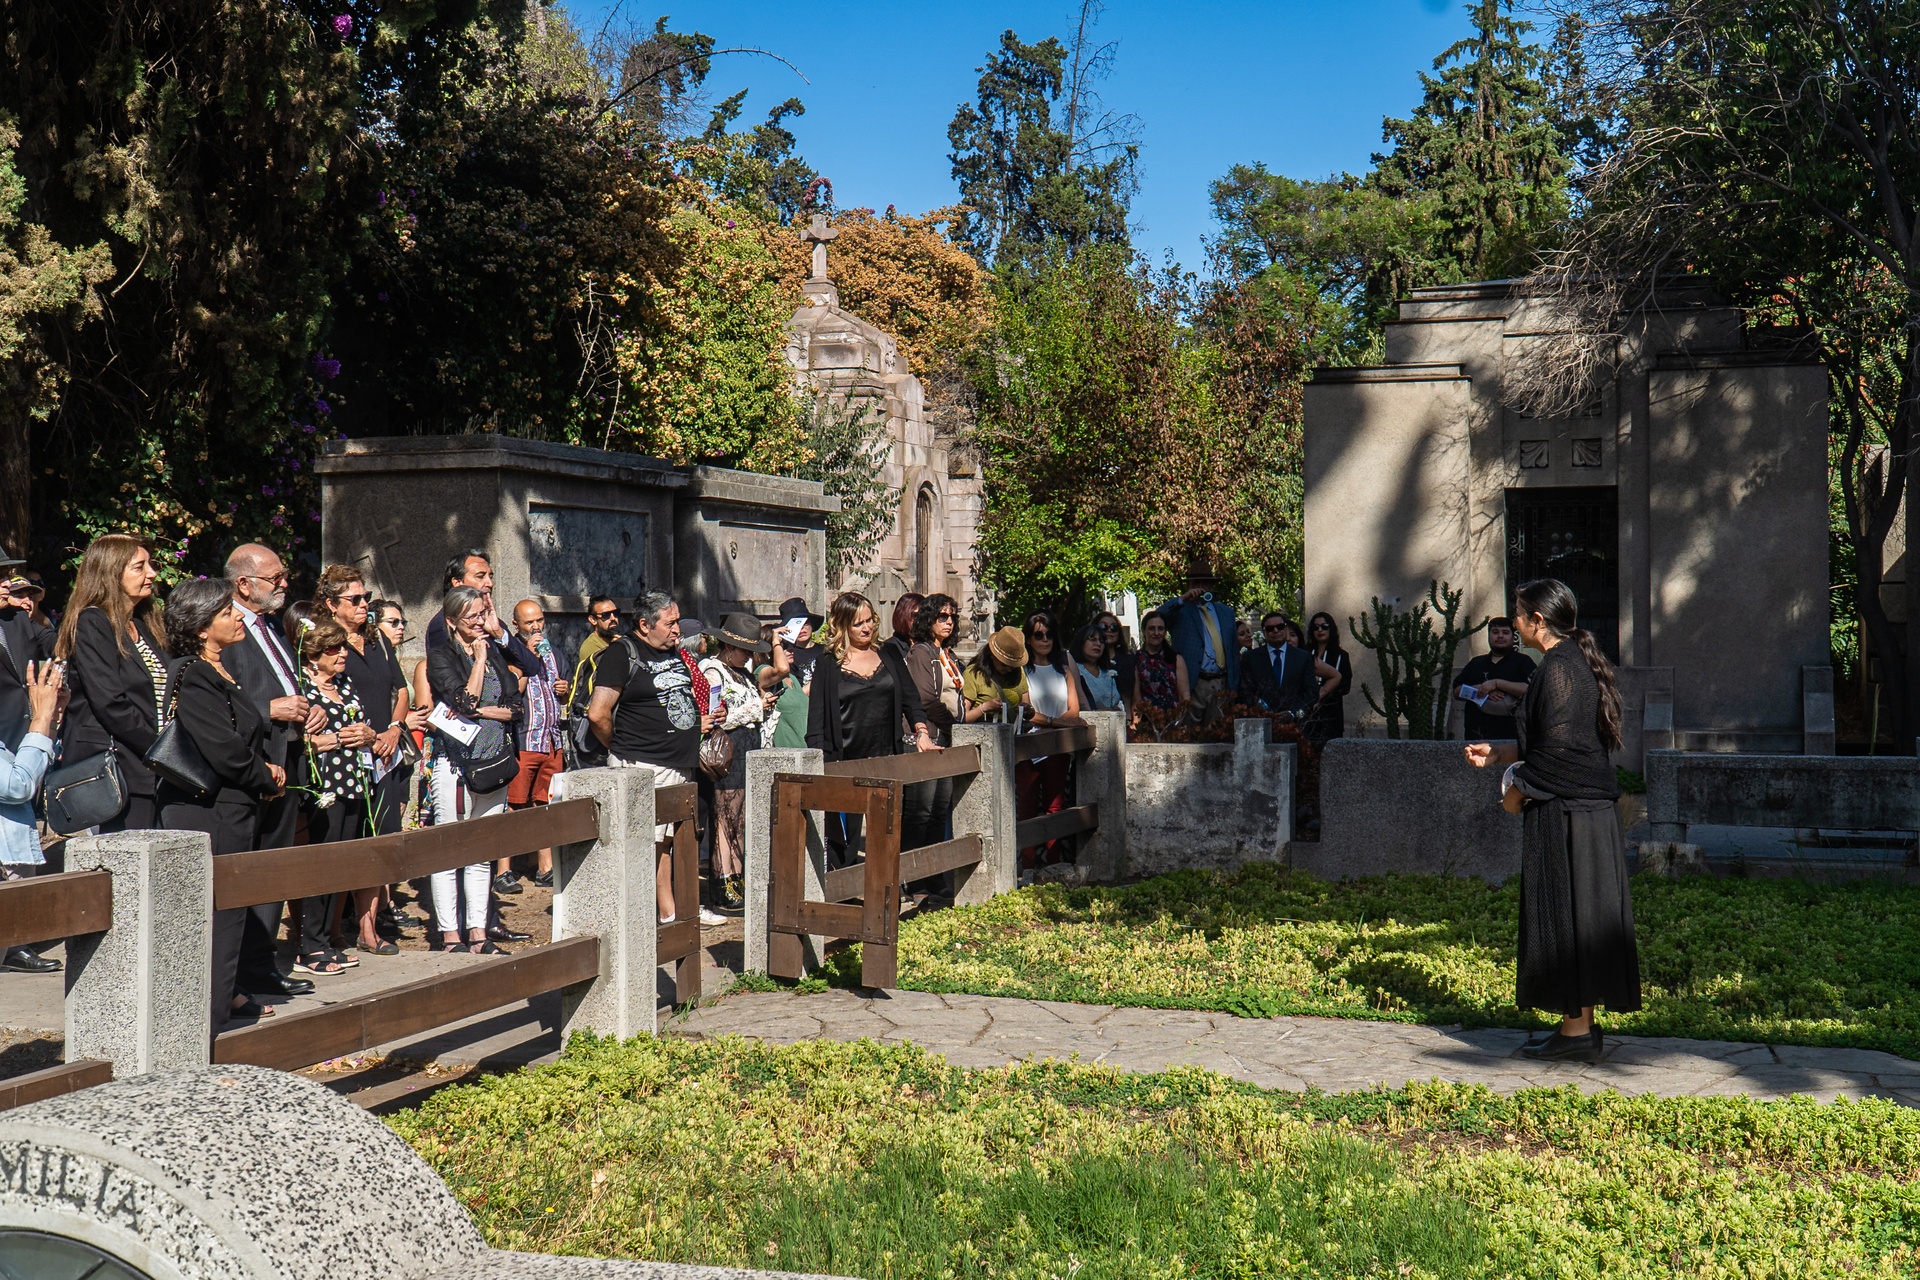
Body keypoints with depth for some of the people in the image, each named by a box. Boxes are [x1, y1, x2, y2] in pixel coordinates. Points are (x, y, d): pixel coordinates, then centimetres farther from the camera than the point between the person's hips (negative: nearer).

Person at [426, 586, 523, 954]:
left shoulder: (495, 652, 13)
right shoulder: (441, 656, -4)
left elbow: (515, 707, 5)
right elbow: (466, 700, -17)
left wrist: (480, 711, -10)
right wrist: (479, 658, -9)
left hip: (495, 764, 6)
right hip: (455, 765, -5)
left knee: (482, 854, 10)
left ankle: (478, 934, 15)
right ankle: (450, 937, 4)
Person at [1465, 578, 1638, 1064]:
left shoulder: (1557, 668, -16)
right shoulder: (1577, 661, 14)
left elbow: (1558, 747, -20)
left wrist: (1518, 789, -7)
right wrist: (1497, 753, 22)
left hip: (1563, 816, -10)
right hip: (1589, 810, 10)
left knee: (1565, 915, -3)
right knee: (1581, 915, 12)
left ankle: (1576, 1029, 2)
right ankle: (1582, 1025, 18)